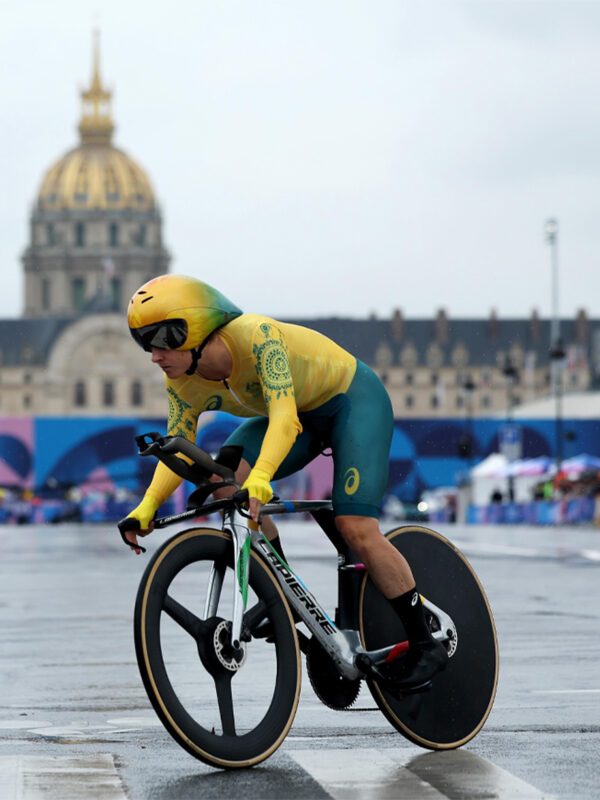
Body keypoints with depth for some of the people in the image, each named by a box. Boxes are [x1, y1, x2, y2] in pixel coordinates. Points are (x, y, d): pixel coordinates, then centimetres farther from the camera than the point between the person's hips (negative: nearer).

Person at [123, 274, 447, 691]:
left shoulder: (257, 336, -36)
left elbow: (285, 418, -46)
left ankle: (425, 644, -4)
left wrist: (260, 478, -62)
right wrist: (147, 506, -23)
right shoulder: (183, 385, -15)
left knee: (356, 529, -19)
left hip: (355, 399, -7)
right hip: (305, 413, 7)